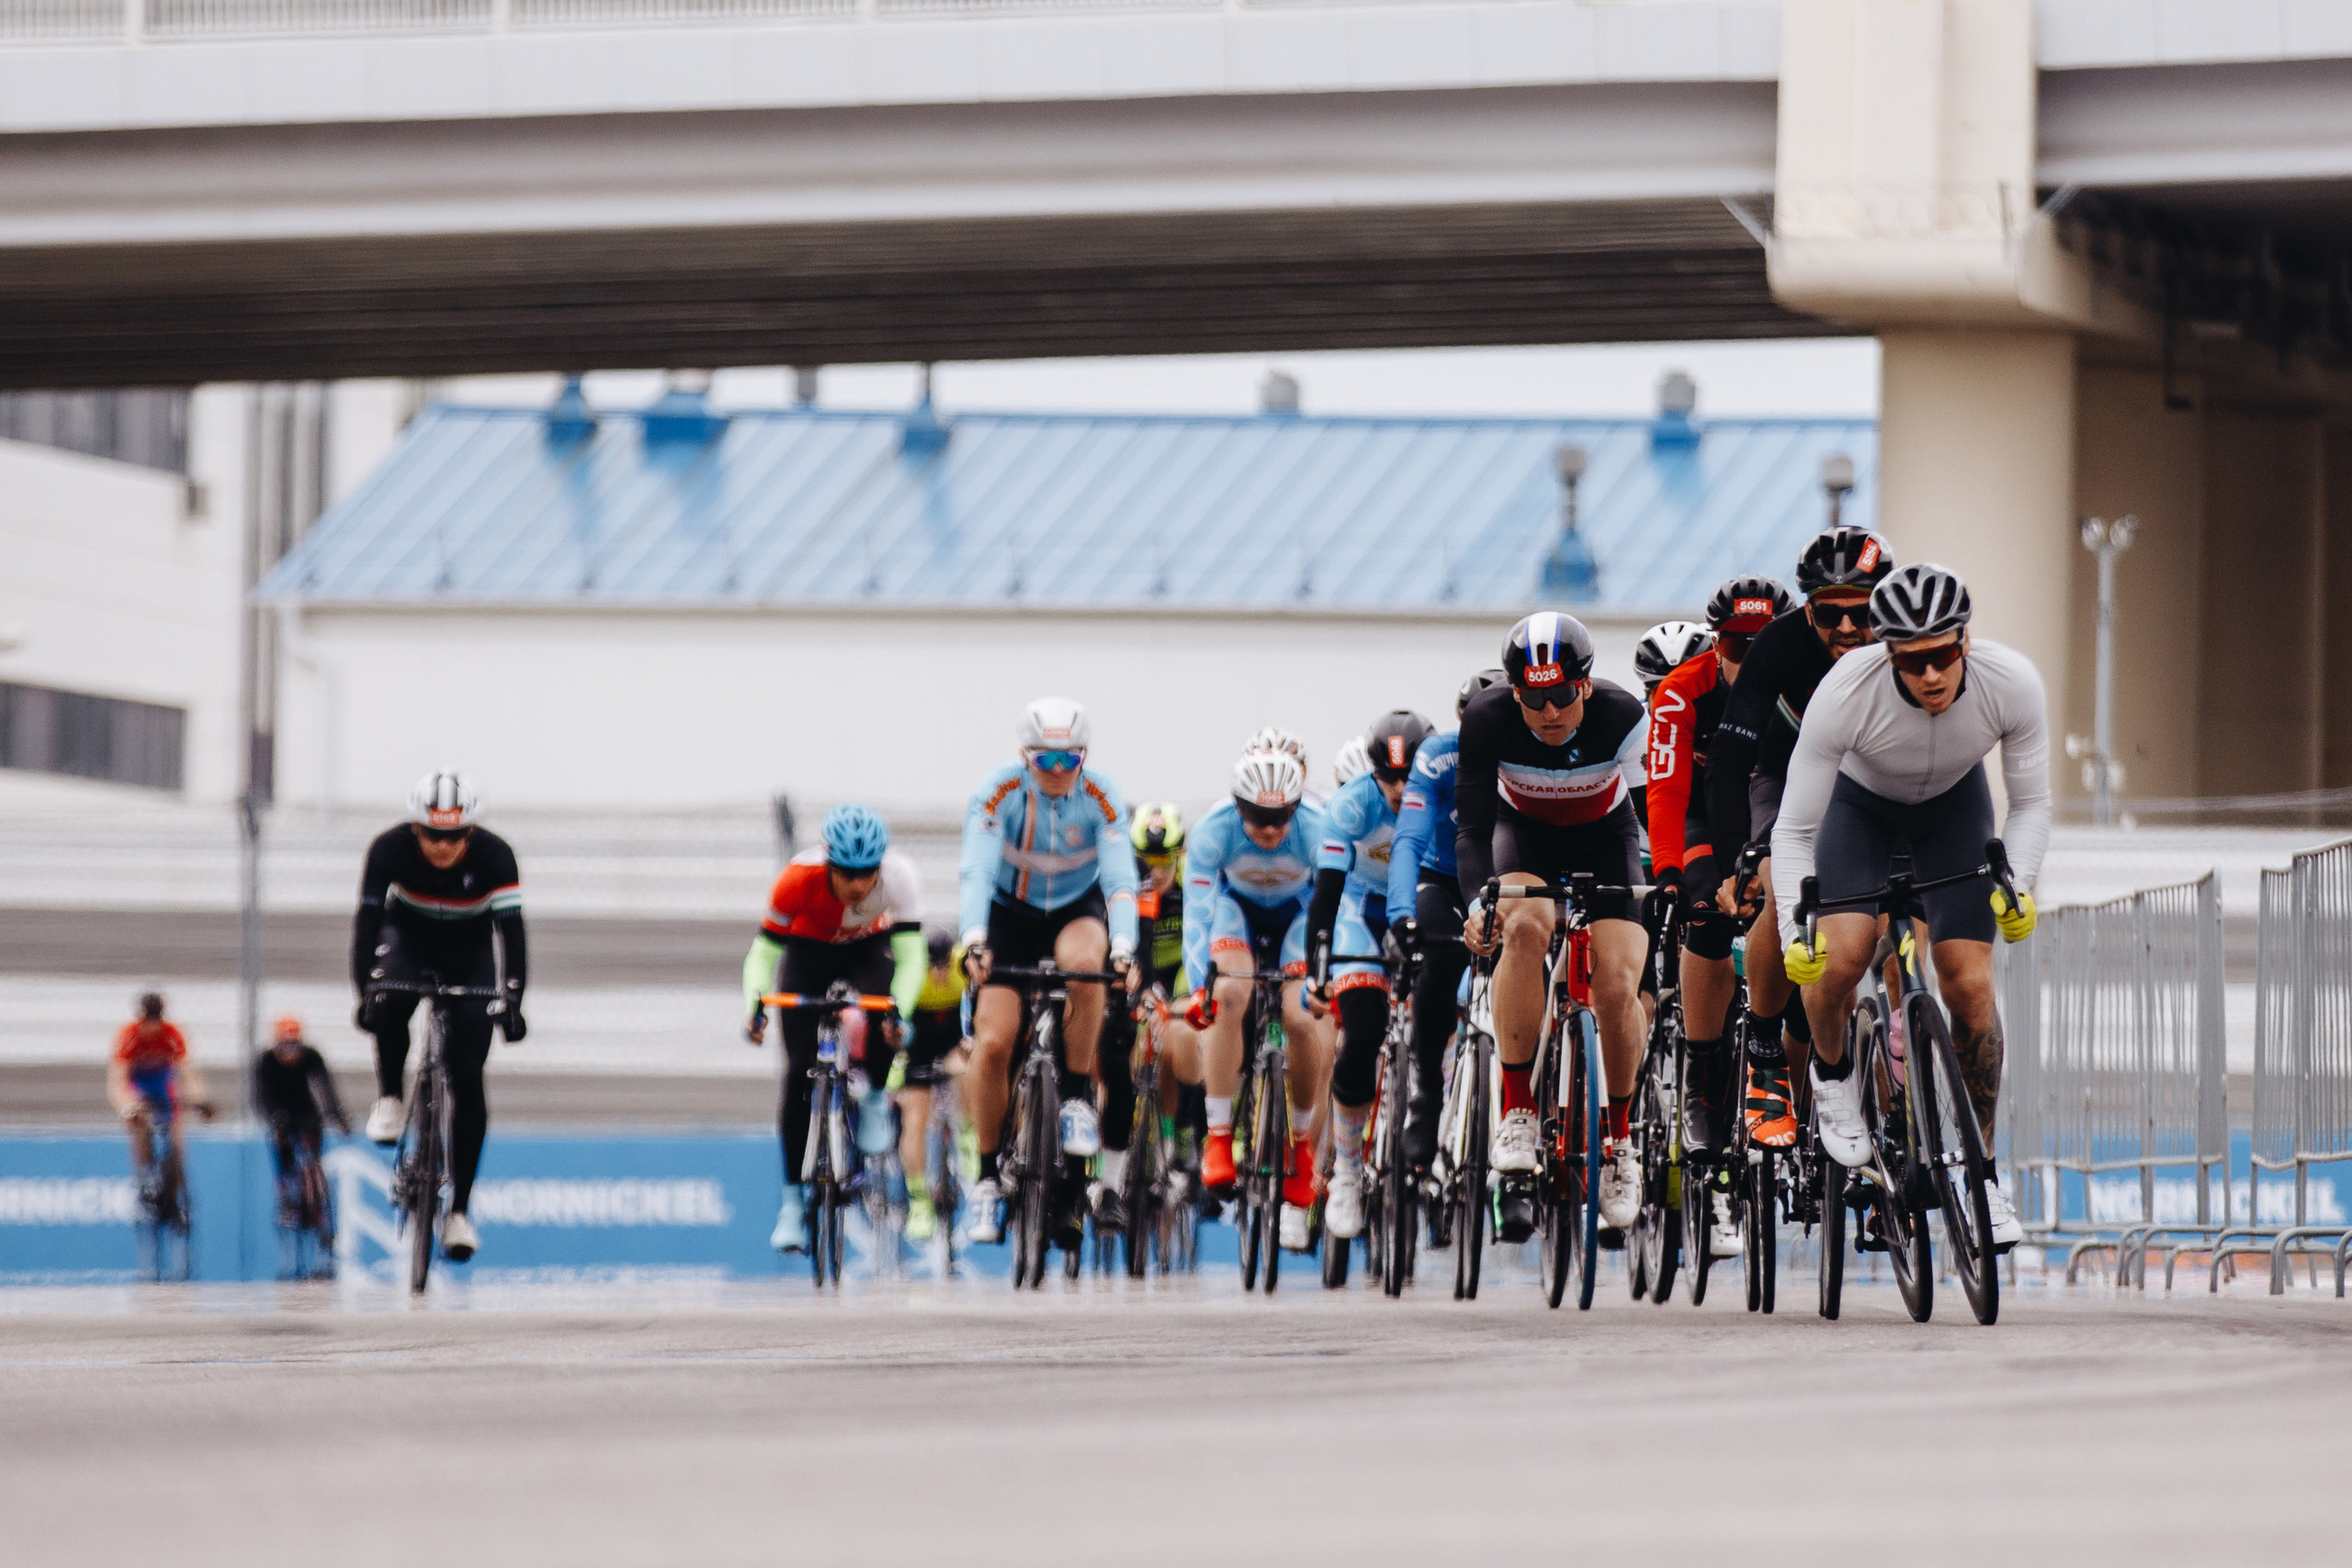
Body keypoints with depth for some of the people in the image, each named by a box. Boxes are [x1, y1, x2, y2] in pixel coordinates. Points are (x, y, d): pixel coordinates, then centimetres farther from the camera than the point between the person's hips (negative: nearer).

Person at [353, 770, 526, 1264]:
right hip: (409, 938, 0)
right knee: (390, 1004, -36)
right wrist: (365, 992, -42)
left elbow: (511, 929, -32)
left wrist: (512, 1001, -44)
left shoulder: (494, 856, -29)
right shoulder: (390, 849, -28)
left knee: (467, 1077, -11)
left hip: (471, 950, 0)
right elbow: (367, 921, -30)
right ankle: (389, 1099, -8)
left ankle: (459, 1211, -5)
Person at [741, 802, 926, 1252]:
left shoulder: (900, 877, -34)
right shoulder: (798, 880, -35)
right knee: (798, 1070, -11)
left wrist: (899, 1008, -51)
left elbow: (910, 956, -34)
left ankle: (876, 1099, -2)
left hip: (867, 950, 0)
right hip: (808, 952, 0)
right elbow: (764, 951, -28)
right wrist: (754, 1003, -45)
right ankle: (793, 1200, -2)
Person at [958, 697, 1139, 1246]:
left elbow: (1120, 877, -29)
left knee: (1082, 961, -37)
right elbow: (975, 871, -32)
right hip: (1009, 912, 0)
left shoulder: (1101, 796, -21)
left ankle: (1077, 1095, -17)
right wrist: (974, 941, -49)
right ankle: (987, 1176, 0)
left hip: (1077, 909, 0)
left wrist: (1123, 948, -45)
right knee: (993, 1041, -16)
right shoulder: (999, 790, -23)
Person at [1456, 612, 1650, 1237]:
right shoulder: (1487, 720, -28)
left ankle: (1618, 1137, 9)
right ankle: (1518, 1110, -25)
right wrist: (1476, 901, -43)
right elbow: (1474, 827, -26)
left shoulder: (1621, 716, -30)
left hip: (1604, 838, 0)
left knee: (1618, 987, -17)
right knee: (1524, 926, -34)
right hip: (1525, 834, 0)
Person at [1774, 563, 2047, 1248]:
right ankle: (1832, 1073, 9)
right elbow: (1794, 829, -28)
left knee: (1970, 985, -10)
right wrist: (1795, 930, -37)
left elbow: (2031, 804, -16)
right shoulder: (1845, 693, -37)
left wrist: (2016, 886, -31)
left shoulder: (2012, 683, -32)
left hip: (1954, 806, 1)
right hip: (1861, 803, -1)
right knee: (1840, 956, -25)